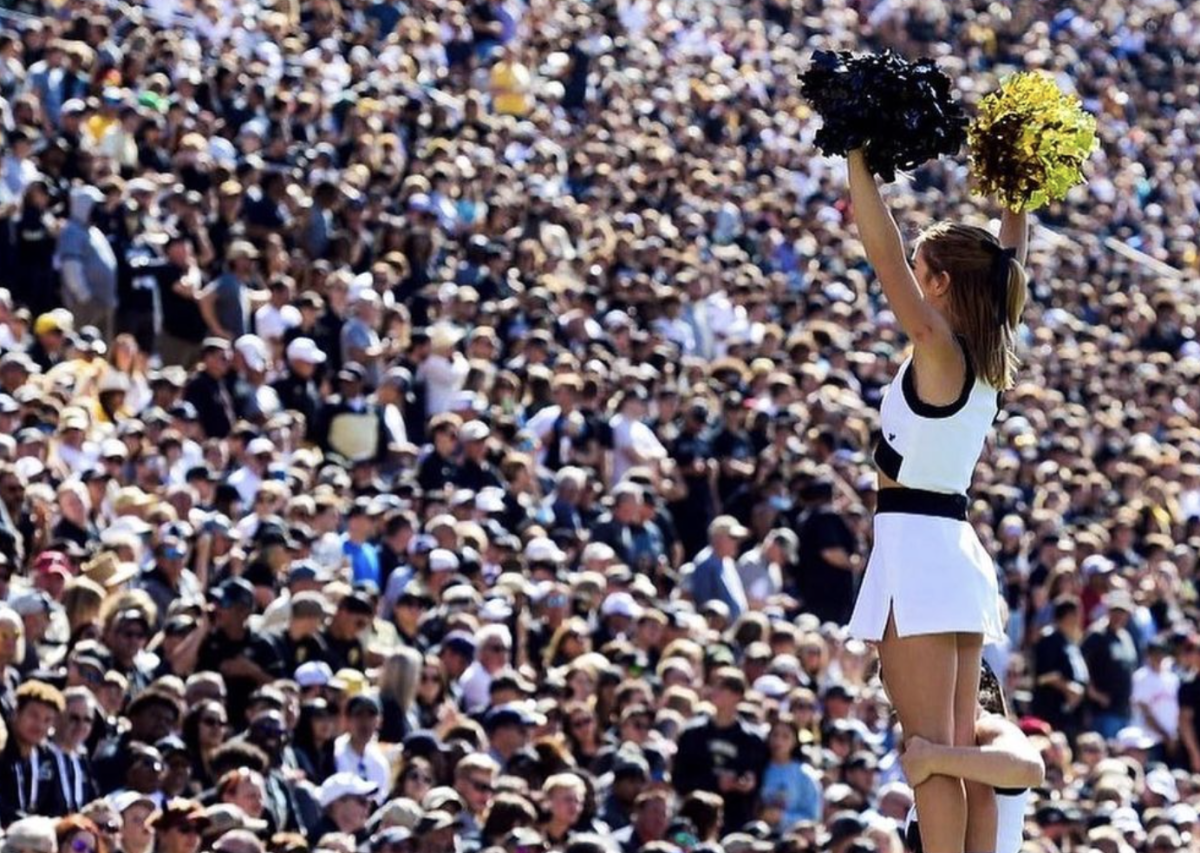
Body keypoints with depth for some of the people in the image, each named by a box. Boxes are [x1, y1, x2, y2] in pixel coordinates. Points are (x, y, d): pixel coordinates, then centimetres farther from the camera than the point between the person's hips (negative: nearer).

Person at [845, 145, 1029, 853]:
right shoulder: (991, 356, 8)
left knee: (932, 745, -11)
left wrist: (859, 163, -14)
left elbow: (884, 255, -17)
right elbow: (1010, 266, 22)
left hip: (915, 548, -8)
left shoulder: (939, 349, -12)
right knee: (962, 742, 9)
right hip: (958, 551, 8)